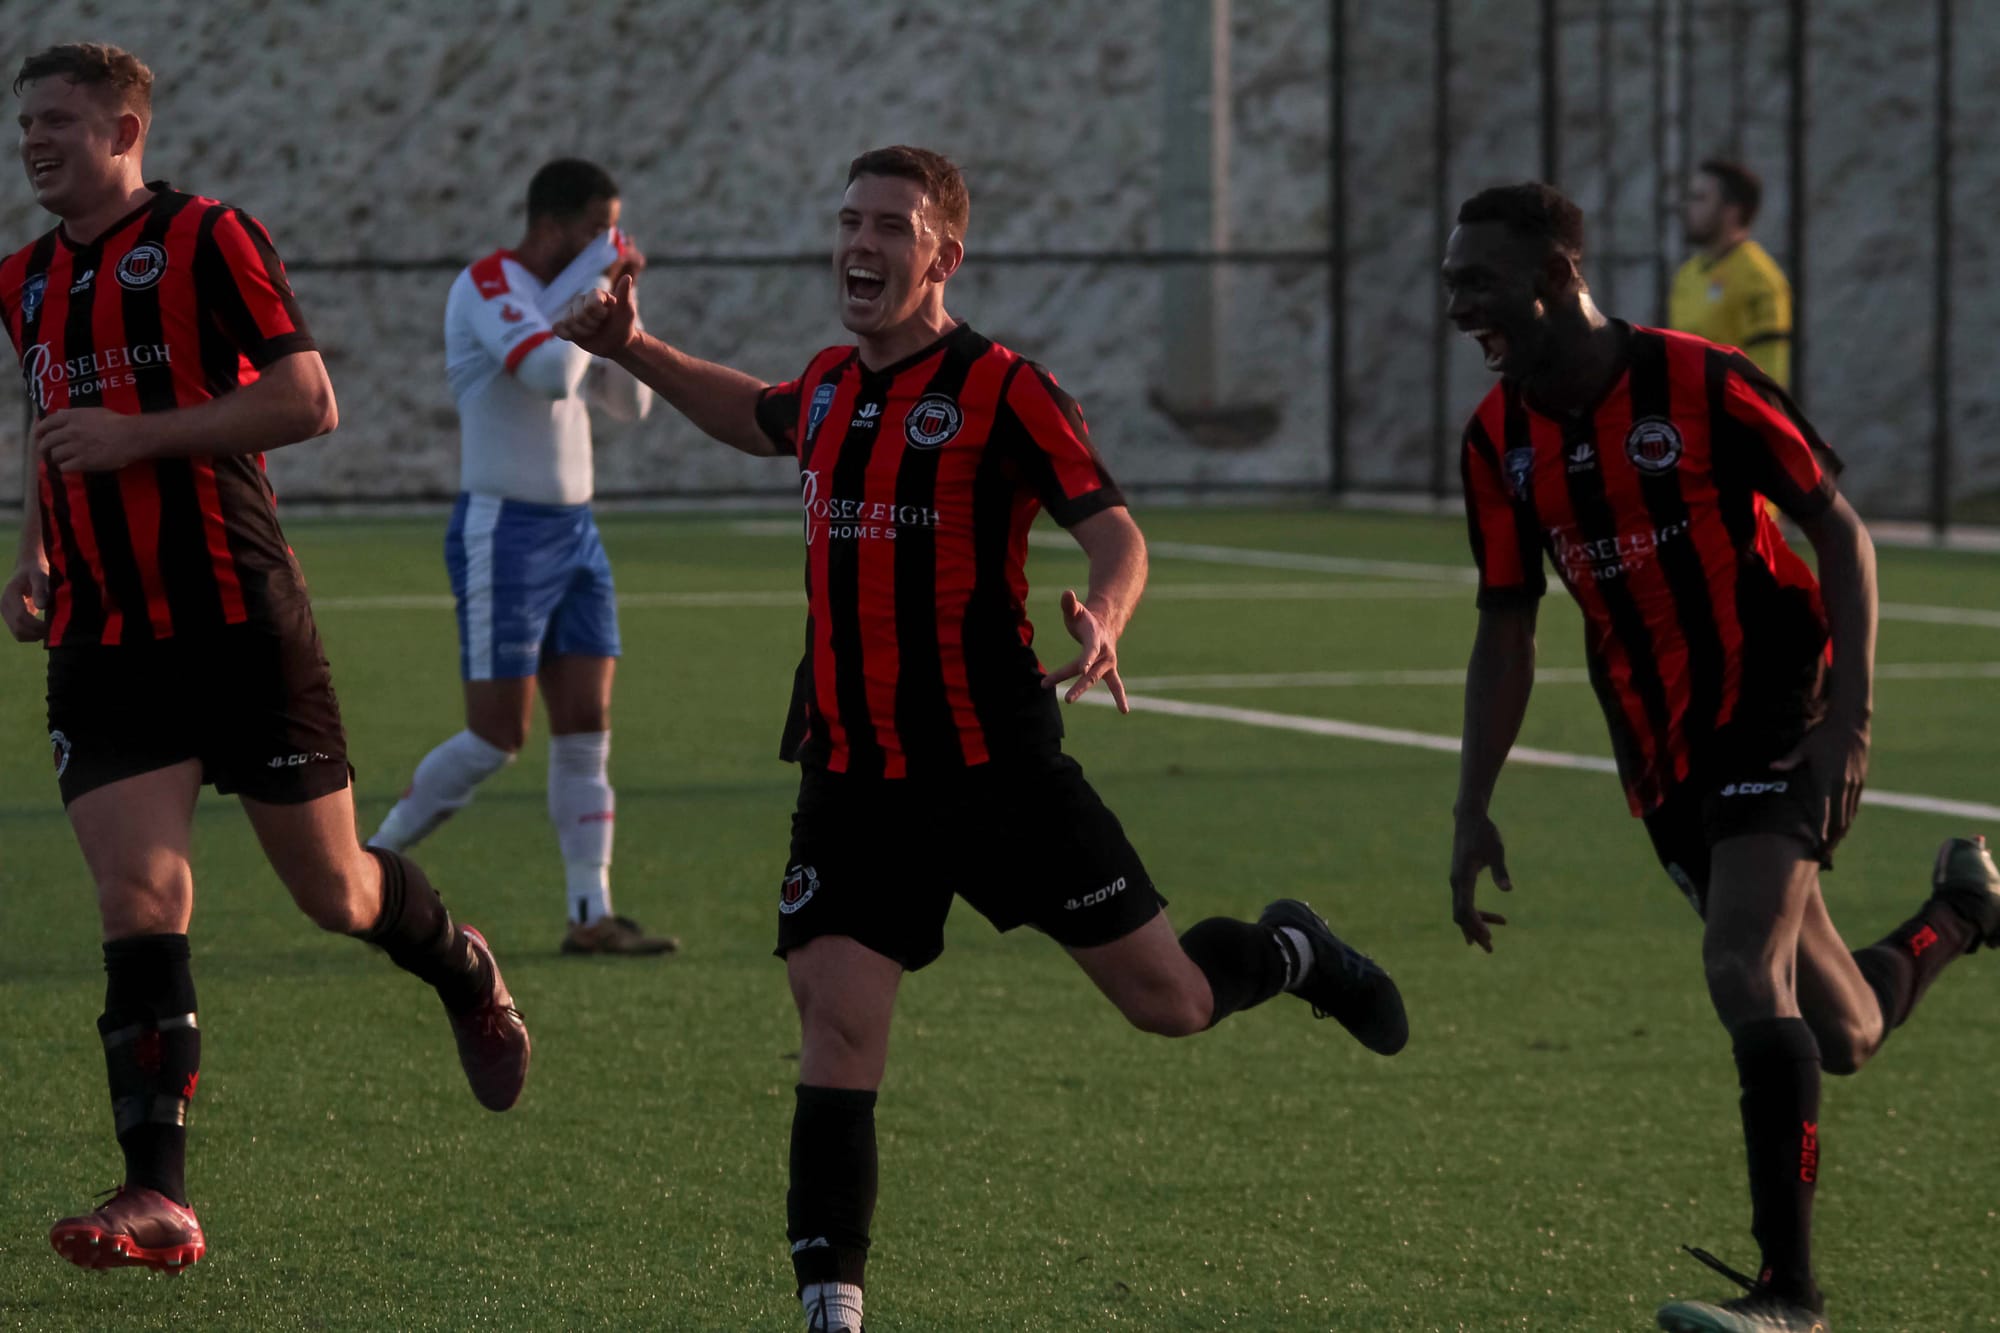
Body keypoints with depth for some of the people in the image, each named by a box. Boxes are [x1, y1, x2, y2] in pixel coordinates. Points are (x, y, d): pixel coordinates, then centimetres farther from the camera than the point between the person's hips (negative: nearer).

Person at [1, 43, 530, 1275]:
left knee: (334, 893, 6)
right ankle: (159, 1199, -14)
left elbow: (309, 401, -14)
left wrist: (138, 433, -19)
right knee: (139, 896, -10)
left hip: (241, 627, -5)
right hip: (103, 644, 5)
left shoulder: (208, 240, -7)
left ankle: (464, 971, 40)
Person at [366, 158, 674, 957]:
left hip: (574, 533, 8)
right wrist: (597, 283, -19)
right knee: (496, 739, -7)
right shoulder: (487, 286, -14)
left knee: (586, 732, 1)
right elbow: (551, 376, -30)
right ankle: (367, 867, 10)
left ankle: (591, 917, 1)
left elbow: (630, 404, 16)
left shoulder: (561, 293, 14)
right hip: (502, 535, -8)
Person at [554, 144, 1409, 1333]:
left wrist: (1103, 620, -37)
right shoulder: (833, 387, 11)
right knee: (836, 1028, -9)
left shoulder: (1000, 388, -8)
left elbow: (1116, 531, -16)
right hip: (852, 778, 4)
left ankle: (1291, 954, 38)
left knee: (1166, 1000, 4)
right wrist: (640, 352, 24)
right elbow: (757, 418, 36)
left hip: (996, 765, -4)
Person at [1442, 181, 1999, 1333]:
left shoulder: (1701, 385, -16)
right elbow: (1507, 632, 10)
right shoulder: (1501, 439, 1)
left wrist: (1852, 714, -20)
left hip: (1781, 711, -6)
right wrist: (1474, 812, 4)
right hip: (1666, 756, 6)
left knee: (1745, 971, -23)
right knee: (1845, 1036, 9)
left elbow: (1841, 531, -10)